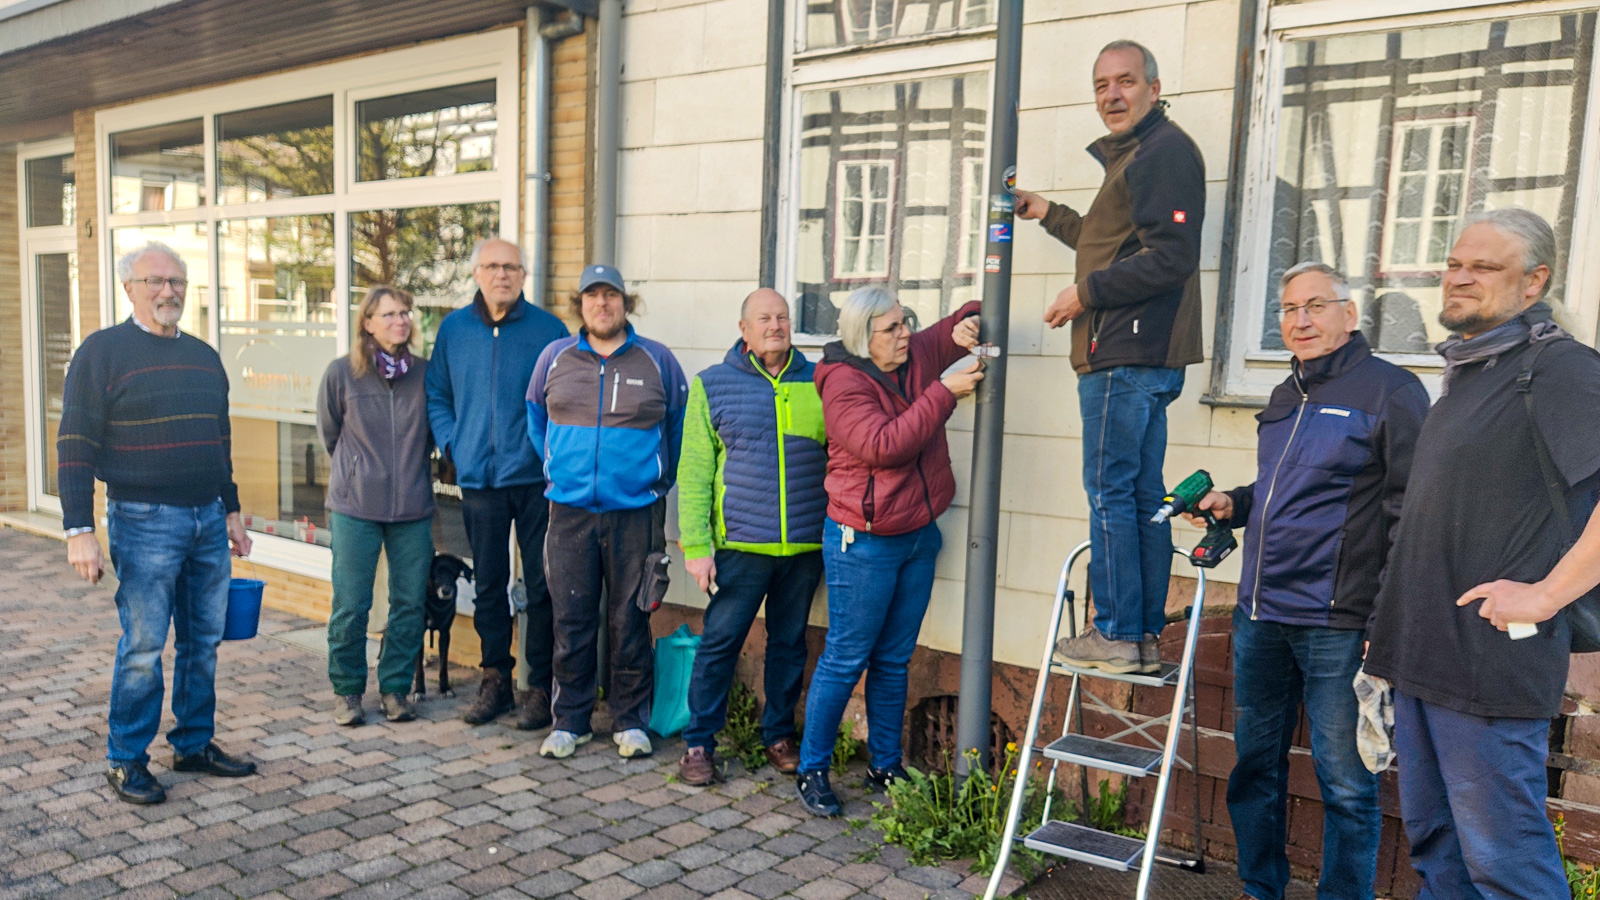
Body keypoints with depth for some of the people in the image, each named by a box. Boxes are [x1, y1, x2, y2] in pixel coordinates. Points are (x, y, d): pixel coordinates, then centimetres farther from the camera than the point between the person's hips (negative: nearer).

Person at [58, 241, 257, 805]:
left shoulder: (204, 356, 14)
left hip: (208, 520, 6)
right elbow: (75, 446, -8)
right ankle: (126, 761, 14)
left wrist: (231, 510, 19)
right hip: (144, 523, -6)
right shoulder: (103, 351, -4)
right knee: (143, 646, -1)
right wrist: (79, 531, -13)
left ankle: (195, 744, 24)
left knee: (204, 641, 11)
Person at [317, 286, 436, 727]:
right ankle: (347, 690, 20)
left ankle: (396, 686, 22)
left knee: (410, 603, 6)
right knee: (350, 605, 3)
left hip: (413, 508, 2)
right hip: (355, 508, -2)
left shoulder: (426, 373, 1)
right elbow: (329, 433, 11)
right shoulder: (341, 373, -3)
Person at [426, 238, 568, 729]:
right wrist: (452, 443, 6)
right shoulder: (454, 329, 9)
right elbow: (437, 395, 18)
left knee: (542, 586, 1)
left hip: (536, 479, -3)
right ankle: (495, 679, 24)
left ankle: (540, 686, 12)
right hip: (478, 479, 3)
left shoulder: (548, 329, -1)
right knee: (488, 585, 11)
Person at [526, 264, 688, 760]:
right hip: (570, 510, 1)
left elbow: (680, 425, 13)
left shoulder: (657, 360, 3)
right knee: (571, 620, 5)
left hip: (637, 512, -1)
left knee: (630, 620, 5)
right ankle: (570, 719, 19)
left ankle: (629, 719, 19)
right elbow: (536, 418, 22)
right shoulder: (554, 358, 7)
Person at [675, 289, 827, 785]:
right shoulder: (712, 385, 2)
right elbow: (694, 472, 1)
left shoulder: (818, 382, 6)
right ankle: (699, 742, 17)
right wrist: (695, 546, -6)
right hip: (741, 546, -2)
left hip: (806, 546, 2)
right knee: (719, 642, 2)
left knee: (790, 643, 13)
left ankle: (779, 735, 30)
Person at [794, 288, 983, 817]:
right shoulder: (845, 382, -15)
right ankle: (811, 770, 15)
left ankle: (885, 767, 27)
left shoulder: (915, 357, 6)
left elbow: (958, 326, 20)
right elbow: (884, 445, -27)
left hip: (919, 535, 7)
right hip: (864, 543, -7)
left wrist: (966, 326, -5)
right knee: (845, 660, 0)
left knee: (894, 660, 15)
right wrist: (943, 394, -23)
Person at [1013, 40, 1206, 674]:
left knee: (1110, 492, -7)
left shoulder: (1165, 151, -8)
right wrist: (1048, 214, 37)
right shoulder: (1133, 154, 25)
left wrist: (1086, 293, -13)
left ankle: (1116, 636, -1)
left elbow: (1171, 257, -19)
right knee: (1142, 494, 10)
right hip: (1136, 355, 11)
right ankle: (1146, 636, 15)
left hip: (1127, 355, -11)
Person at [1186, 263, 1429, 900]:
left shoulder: (1390, 390, -6)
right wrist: (1234, 504, 10)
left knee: (1345, 781, 3)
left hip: (1337, 624, -7)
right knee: (1255, 760, 16)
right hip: (1259, 618, 8)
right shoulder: (1284, 399, 17)